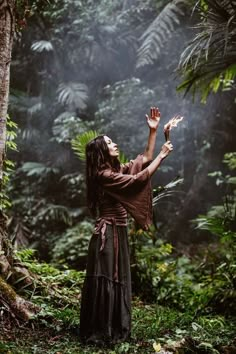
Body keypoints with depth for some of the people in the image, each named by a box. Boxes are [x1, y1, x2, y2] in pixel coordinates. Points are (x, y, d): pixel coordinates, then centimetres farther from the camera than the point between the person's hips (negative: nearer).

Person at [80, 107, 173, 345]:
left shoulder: (117, 170, 12)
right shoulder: (104, 175, -15)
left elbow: (145, 159, 16)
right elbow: (141, 178, -17)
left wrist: (153, 131, 11)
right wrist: (162, 155, -7)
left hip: (118, 233, 9)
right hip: (108, 233, -9)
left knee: (117, 281, 14)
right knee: (105, 281, -4)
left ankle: (114, 330, 24)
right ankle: (99, 333, 5)